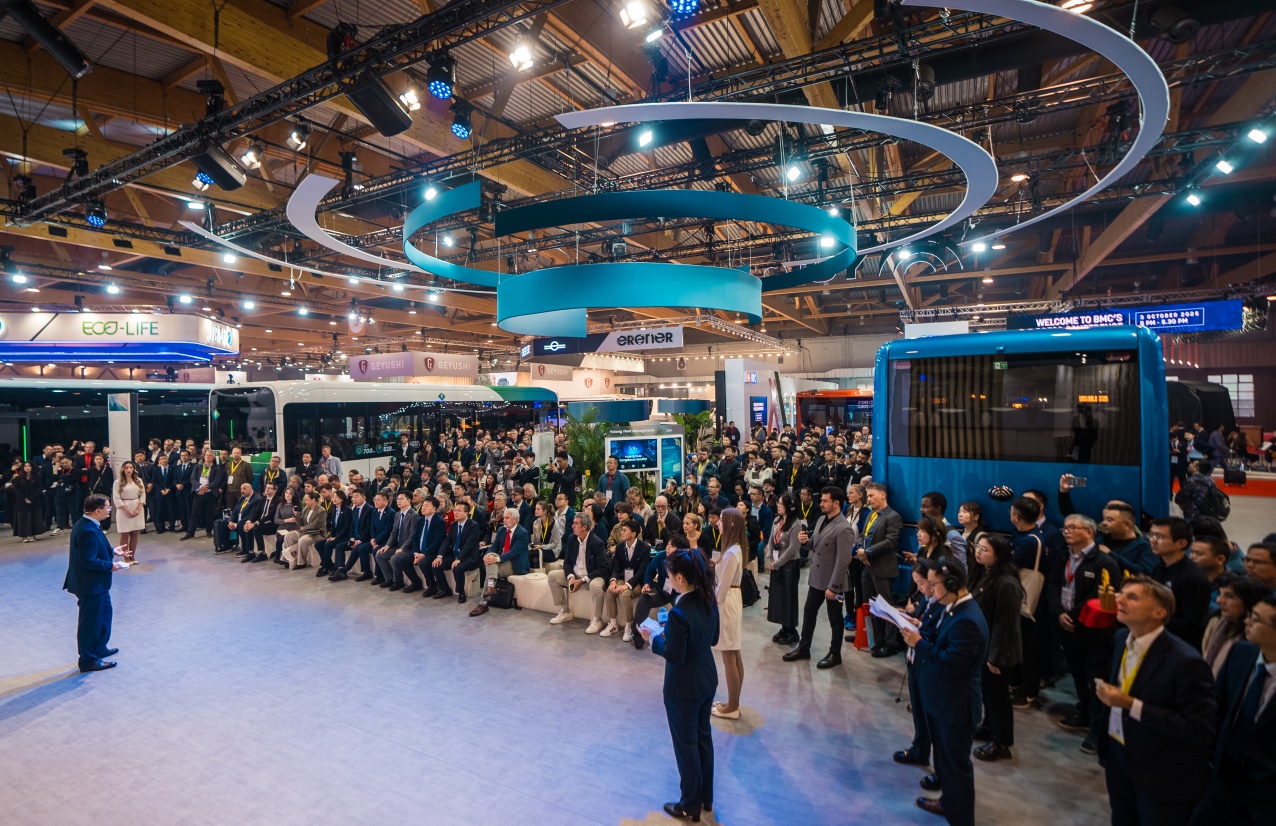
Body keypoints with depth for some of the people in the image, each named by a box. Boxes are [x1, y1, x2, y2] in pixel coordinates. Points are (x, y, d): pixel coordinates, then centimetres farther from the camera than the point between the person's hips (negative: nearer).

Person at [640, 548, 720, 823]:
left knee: (686, 745, 12)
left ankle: (690, 806, 30)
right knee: (703, 738, 23)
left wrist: (654, 639, -8)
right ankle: (705, 797, 40)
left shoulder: (679, 612, -30)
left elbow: (675, 656, -23)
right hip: (707, 682, 8)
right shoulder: (710, 602, -6)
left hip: (684, 689, -8)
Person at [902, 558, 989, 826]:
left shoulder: (967, 621, -30)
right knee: (944, 751, 29)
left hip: (955, 704, -10)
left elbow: (951, 663, -32)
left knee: (956, 762, 9)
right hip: (942, 698, 10)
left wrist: (919, 643, -25)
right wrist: (918, 633, -6)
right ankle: (950, 800, 51)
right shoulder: (954, 609, 1)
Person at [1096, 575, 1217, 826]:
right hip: (1118, 757, 6)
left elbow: (1201, 730, -24)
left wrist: (1132, 705, -29)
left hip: (1163, 775, -6)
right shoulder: (1122, 637, -4)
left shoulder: (1185, 661, -26)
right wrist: (1107, 691, -1)